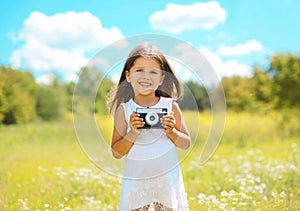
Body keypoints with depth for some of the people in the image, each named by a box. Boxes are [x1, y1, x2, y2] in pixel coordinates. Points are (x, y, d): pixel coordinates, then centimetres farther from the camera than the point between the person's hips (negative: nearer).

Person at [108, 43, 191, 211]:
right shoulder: (124, 109, -4)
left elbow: (187, 144, 3)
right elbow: (116, 153, -4)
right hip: (135, 181, 0)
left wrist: (171, 131, -14)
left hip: (168, 178, 1)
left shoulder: (170, 106, -2)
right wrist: (133, 133, -18)